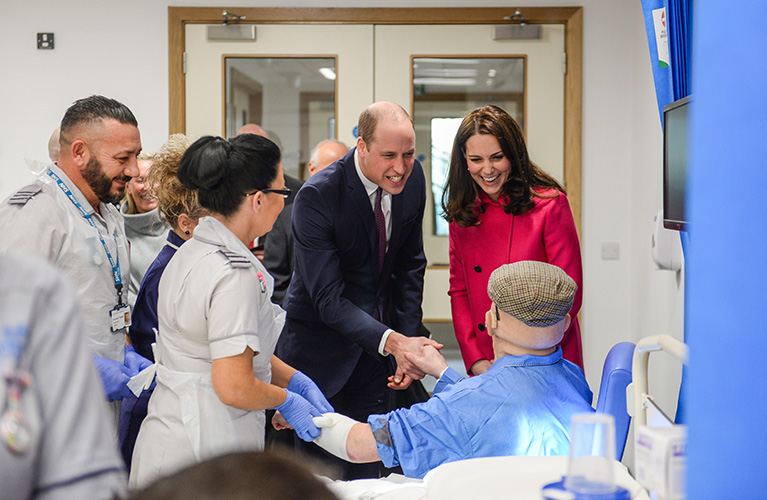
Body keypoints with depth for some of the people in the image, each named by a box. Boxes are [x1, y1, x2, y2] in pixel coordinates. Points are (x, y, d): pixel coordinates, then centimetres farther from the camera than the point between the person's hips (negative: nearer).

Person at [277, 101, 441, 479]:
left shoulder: (412, 178, -6)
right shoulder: (316, 196, -24)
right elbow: (328, 299, -26)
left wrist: (409, 339, -1)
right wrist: (392, 342, -37)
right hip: (319, 347, -5)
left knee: (367, 469, 11)